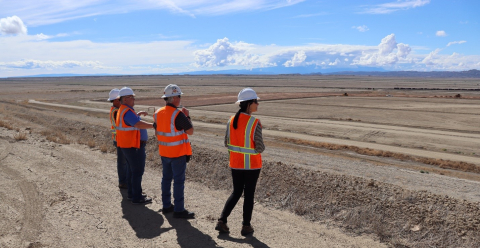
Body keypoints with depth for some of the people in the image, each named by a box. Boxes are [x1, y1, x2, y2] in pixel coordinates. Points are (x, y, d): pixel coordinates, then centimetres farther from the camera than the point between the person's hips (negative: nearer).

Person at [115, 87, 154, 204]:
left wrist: (138, 114, 28)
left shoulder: (123, 110, 14)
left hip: (128, 145, 11)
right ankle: (137, 198, 2)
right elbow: (139, 124, -33)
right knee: (137, 171, -4)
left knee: (131, 170, 18)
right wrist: (154, 125, -29)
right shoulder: (127, 111, -20)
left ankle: (132, 193, 29)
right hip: (133, 146, -11)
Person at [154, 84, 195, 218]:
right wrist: (187, 116, -4)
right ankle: (179, 210, 6)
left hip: (164, 152, 8)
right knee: (179, 181, 0)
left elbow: (157, 132, 13)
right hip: (178, 153, -7)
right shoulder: (178, 114, -20)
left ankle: (166, 205, 27)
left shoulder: (158, 113, 4)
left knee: (166, 178, 17)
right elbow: (190, 131, -16)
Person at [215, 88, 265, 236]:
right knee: (249, 194, 10)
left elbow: (227, 143, 3)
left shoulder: (231, 120, -1)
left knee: (236, 192, 19)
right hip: (252, 164, -5)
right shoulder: (255, 123, -18)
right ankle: (246, 226, 21)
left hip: (235, 164, 5)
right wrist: (261, 147, 6)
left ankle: (222, 221, 15)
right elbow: (260, 148, -17)